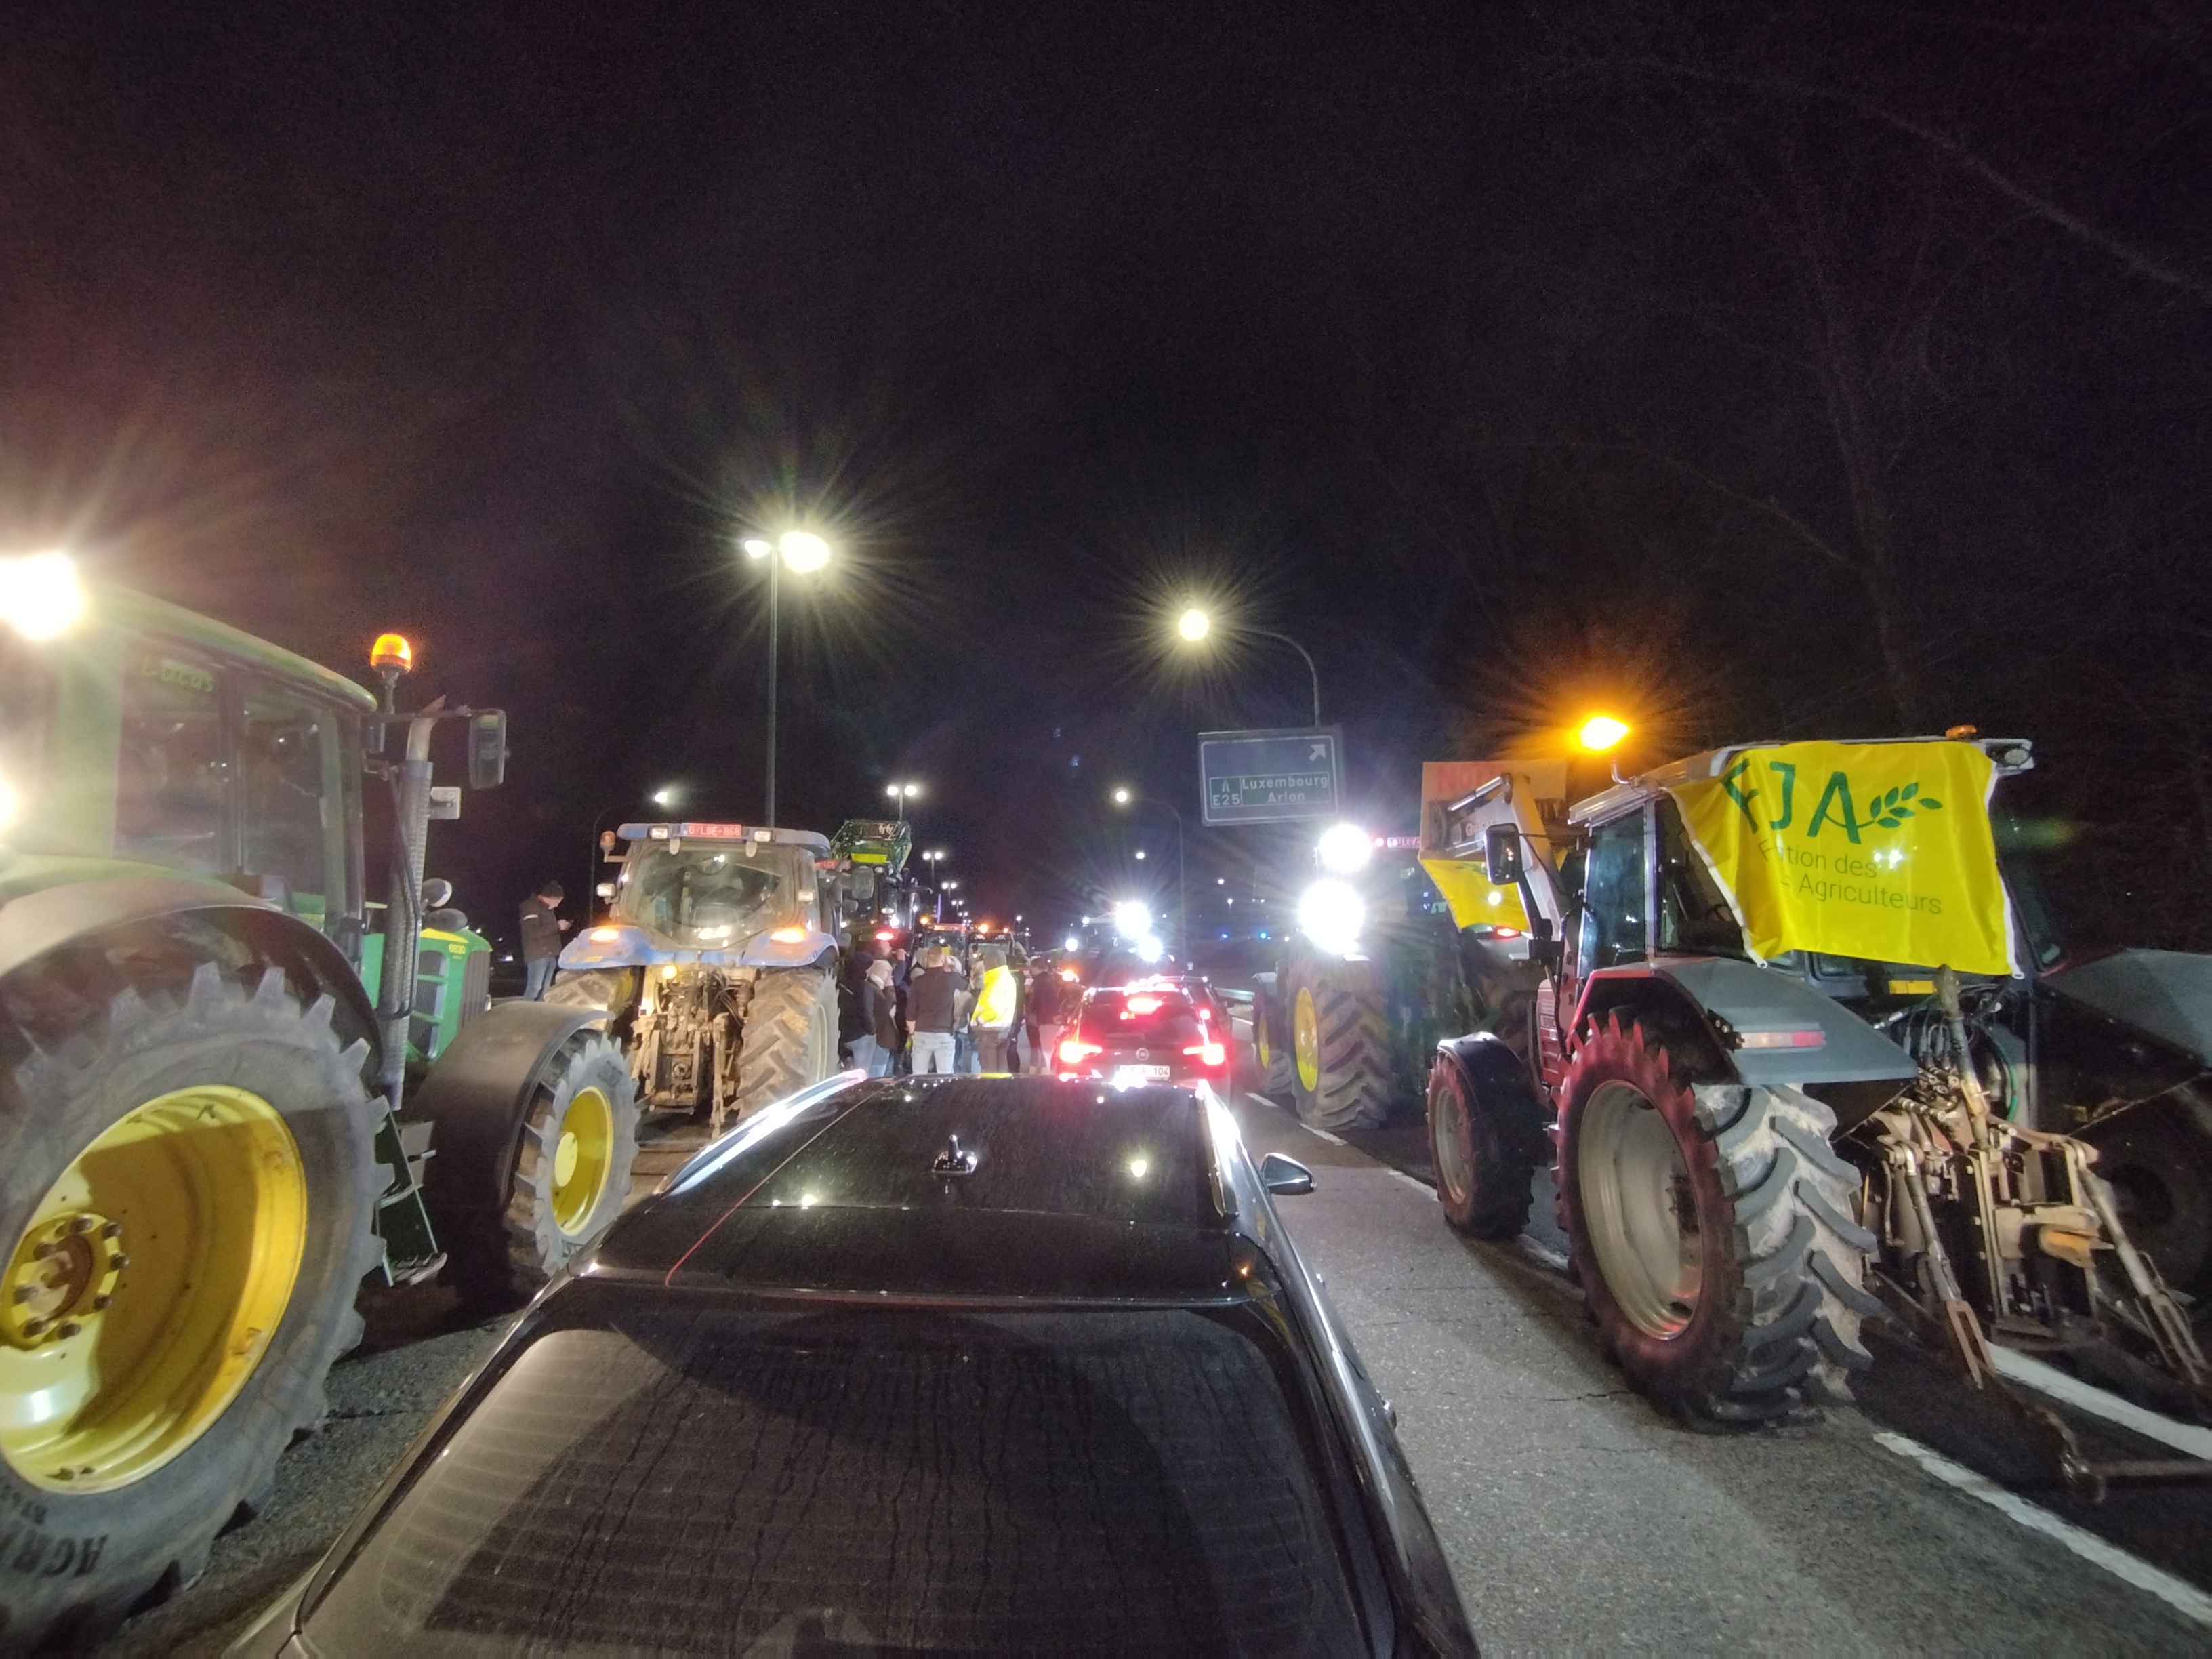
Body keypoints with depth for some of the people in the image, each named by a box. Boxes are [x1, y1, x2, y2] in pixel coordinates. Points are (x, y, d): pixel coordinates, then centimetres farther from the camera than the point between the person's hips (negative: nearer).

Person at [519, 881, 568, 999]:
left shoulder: (548, 909, 18)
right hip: (538, 955, -8)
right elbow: (534, 933, -20)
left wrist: (561, 927, 9)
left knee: (544, 990, 6)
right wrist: (557, 926, -17)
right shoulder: (531, 907, -9)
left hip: (551, 955, 8)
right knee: (534, 988, -13)